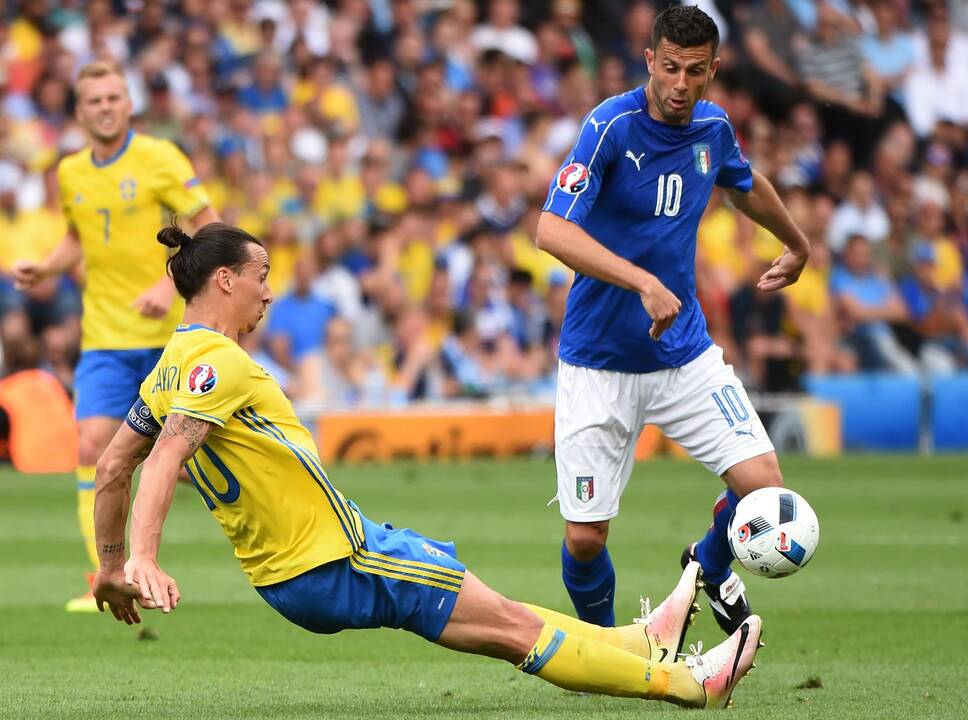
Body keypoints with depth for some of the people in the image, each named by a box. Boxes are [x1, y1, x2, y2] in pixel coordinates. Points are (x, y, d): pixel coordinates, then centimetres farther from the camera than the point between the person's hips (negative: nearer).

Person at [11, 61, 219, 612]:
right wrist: (43, 270, 6)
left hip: (169, 333, -4)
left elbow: (212, 229, -7)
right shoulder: (70, 173, 8)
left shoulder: (159, 158, -7)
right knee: (92, 446, -12)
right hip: (104, 336, 4)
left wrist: (171, 285, -19)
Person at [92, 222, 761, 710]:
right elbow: (167, 456, -31)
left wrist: (112, 566, 23)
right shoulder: (218, 362, -19)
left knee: (497, 617, 20)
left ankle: (641, 641, 31)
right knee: (510, 624, -1)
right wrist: (143, 561, -40)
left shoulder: (173, 365, 10)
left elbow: (113, 467, 15)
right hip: (332, 563, -10)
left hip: (286, 578, 10)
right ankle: (681, 681, 7)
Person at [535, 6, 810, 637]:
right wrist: (645, 283, -37)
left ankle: (711, 566, 22)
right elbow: (552, 231, -29)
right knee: (585, 538, -5)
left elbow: (747, 185, 25)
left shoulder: (713, 128, 0)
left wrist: (798, 245, 41)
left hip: (686, 352, 4)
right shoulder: (612, 127, -18)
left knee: (762, 485, -12)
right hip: (599, 364, -4)